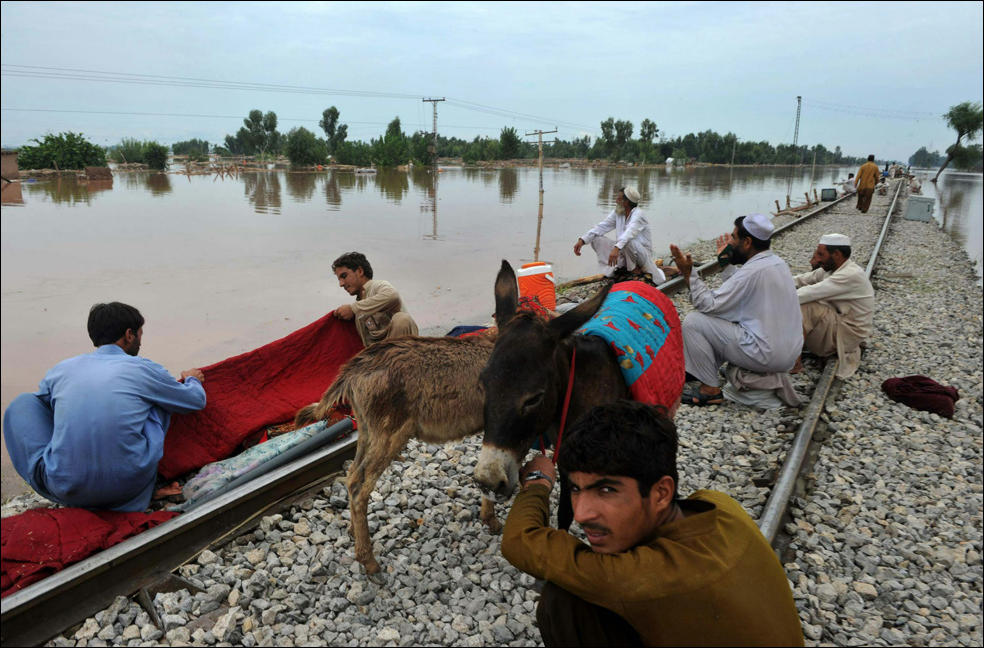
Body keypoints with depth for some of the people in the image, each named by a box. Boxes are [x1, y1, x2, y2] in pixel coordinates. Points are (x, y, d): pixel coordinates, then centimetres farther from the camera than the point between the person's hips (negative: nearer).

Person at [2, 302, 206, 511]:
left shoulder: (61, 369, 10)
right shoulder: (145, 369, 2)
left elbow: (40, 404, 31)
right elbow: (197, 400, 17)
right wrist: (192, 380, 41)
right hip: (130, 486, -1)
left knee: (23, 402, 21)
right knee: (160, 399, 19)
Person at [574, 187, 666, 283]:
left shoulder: (638, 214, -19)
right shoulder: (617, 213, 3)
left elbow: (630, 232, -38)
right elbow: (602, 226, -4)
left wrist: (617, 248, -56)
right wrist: (582, 240, -18)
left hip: (641, 254, -6)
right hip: (622, 252, 6)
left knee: (628, 241, -40)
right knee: (596, 238, -8)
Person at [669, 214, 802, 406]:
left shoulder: (753, 271, -21)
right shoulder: (777, 262, 7)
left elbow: (710, 305, -19)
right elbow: (737, 291, 17)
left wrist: (688, 274, -13)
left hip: (766, 356, -10)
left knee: (693, 321, -9)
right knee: (723, 316, 25)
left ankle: (710, 390, 0)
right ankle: (705, 371, 28)